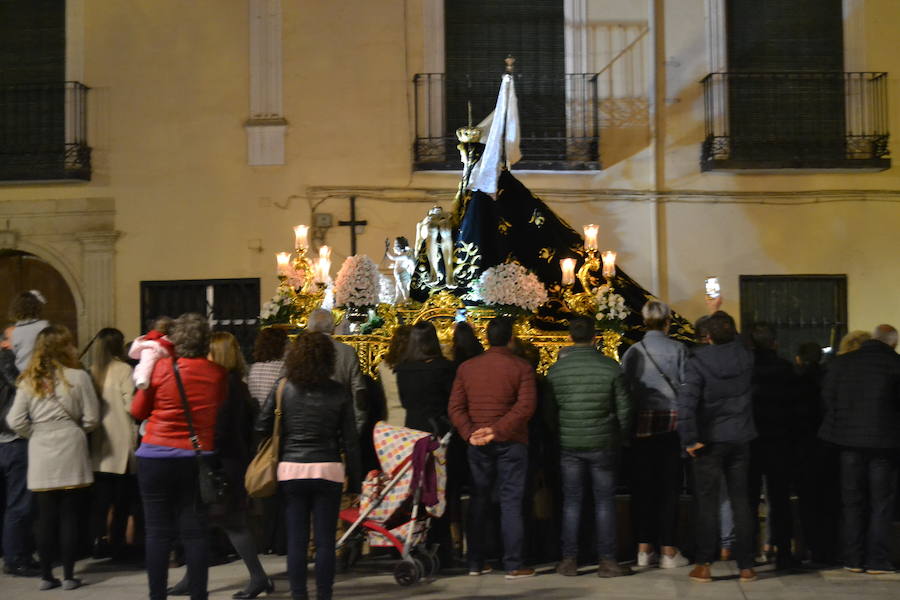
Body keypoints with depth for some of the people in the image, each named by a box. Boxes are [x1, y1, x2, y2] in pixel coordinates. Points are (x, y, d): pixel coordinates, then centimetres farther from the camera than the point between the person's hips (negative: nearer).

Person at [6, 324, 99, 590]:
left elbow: (16, 421, -2)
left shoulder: (29, 380, 1)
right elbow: (91, 418, -3)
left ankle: (46, 576, 13)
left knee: (46, 516, 8)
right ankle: (68, 576, 8)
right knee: (69, 514, 5)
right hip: (70, 452, -2)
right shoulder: (78, 377, -6)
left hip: (41, 455, 2)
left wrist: (35, 434, 13)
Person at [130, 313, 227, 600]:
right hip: (198, 459, 2)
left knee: (158, 532, 5)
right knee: (195, 533, 6)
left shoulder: (161, 368, -8)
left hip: (156, 457, -2)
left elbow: (138, 411, 2)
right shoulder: (218, 374, -3)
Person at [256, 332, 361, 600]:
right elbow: (349, 440, 1)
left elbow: (262, 428, 1)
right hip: (328, 470, -1)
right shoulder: (338, 393, 0)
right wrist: (354, 481, 7)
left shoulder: (282, 390, 0)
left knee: (296, 540, 7)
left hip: (291, 469, 1)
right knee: (325, 541, 5)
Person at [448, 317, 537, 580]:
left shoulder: (466, 367, 4)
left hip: (477, 444, 3)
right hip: (511, 442, -3)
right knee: (511, 502, 1)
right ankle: (513, 565, 2)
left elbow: (455, 407, -2)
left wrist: (470, 433, -10)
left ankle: (475, 563, 16)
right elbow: (525, 406, -17)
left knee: (478, 501, 12)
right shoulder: (521, 368, -7)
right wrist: (497, 430, -19)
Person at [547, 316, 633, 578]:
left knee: (571, 502, 9)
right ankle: (606, 561, 8)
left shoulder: (556, 369, -2)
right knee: (605, 502, 6)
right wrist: (619, 438, 10)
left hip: (569, 445, 2)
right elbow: (623, 408, -4)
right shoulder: (610, 367, -8)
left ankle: (569, 560, 11)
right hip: (603, 444, -2)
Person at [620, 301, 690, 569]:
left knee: (643, 485, 8)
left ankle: (644, 549, 10)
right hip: (672, 422, -2)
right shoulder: (677, 349, -3)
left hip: (642, 424, 2)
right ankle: (668, 551, 4)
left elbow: (624, 389, 4)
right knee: (669, 486, 2)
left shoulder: (632, 352, 4)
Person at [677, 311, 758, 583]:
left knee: (707, 503, 3)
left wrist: (690, 440, -16)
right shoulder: (746, 357, -3)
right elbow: (737, 341, 23)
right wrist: (719, 315, 32)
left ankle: (704, 565, 6)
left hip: (710, 440, -3)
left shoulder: (697, 362, -15)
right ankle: (746, 566, 11)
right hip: (740, 438, 3)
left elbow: (686, 404, -24)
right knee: (740, 501, 8)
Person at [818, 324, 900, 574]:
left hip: (849, 440, 3)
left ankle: (854, 559, 11)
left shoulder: (841, 363, 2)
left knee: (852, 500, 10)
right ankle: (877, 560, 4)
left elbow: (828, 399, 5)